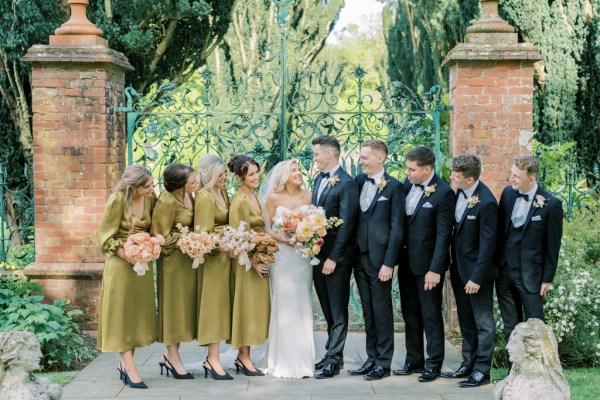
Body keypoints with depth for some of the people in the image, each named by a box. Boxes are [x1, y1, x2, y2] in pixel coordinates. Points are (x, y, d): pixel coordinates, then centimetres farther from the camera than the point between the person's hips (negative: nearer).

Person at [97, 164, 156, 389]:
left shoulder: (151, 198, -1)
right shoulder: (117, 200, -17)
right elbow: (105, 236, -11)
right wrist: (125, 254, -21)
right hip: (121, 263, -6)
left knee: (140, 313, 9)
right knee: (122, 313, -1)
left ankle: (125, 363, 20)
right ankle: (130, 369, 0)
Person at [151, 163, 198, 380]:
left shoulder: (188, 196, 3)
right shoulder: (166, 201, -20)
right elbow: (162, 236, -16)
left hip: (188, 257, 8)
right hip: (173, 258, -8)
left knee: (184, 304, 12)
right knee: (174, 304, 3)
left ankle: (170, 355, 22)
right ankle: (173, 356, 15)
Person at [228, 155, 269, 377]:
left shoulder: (254, 196, 10)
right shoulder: (239, 201, -16)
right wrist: (253, 262, -19)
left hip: (259, 260, 8)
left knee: (257, 307, 12)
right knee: (247, 306, -1)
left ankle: (243, 356, 19)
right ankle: (244, 358, 8)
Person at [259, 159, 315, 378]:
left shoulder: (308, 197, 7)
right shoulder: (273, 198, 2)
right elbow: (267, 229, 2)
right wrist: (283, 239, -14)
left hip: (303, 256, 2)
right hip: (282, 255, -2)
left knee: (302, 306, 4)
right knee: (284, 306, -3)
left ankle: (303, 360, 10)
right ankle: (285, 362, 4)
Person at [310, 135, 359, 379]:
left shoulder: (347, 184, -14)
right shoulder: (319, 179, 12)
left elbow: (347, 224, -17)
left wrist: (333, 258, -18)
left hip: (337, 258, -8)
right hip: (318, 254, 8)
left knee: (337, 310, 1)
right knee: (327, 309, 14)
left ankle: (333, 360, 6)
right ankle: (333, 353, 23)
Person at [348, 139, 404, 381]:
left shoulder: (394, 187, -8)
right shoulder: (359, 181, 9)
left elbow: (397, 228, -10)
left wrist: (389, 263, -14)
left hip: (379, 259, -6)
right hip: (360, 256, 6)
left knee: (382, 310, 1)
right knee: (368, 311, 13)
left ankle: (384, 363, 9)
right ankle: (372, 358, 22)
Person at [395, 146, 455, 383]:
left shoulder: (443, 193, -16)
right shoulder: (408, 184, 4)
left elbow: (443, 234, -16)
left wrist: (435, 269, -18)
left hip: (427, 265, -7)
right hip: (406, 262, 7)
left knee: (431, 316, 4)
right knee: (410, 314, 15)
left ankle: (434, 364, 14)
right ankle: (414, 360, 26)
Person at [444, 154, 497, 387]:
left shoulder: (486, 202, -22)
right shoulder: (459, 193, 1)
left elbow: (487, 243, -20)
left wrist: (477, 277, -18)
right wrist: (452, 266, 11)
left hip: (476, 271, -8)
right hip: (459, 269, 8)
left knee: (483, 323, 4)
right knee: (466, 322, 17)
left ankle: (482, 370, 12)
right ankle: (468, 365, 28)